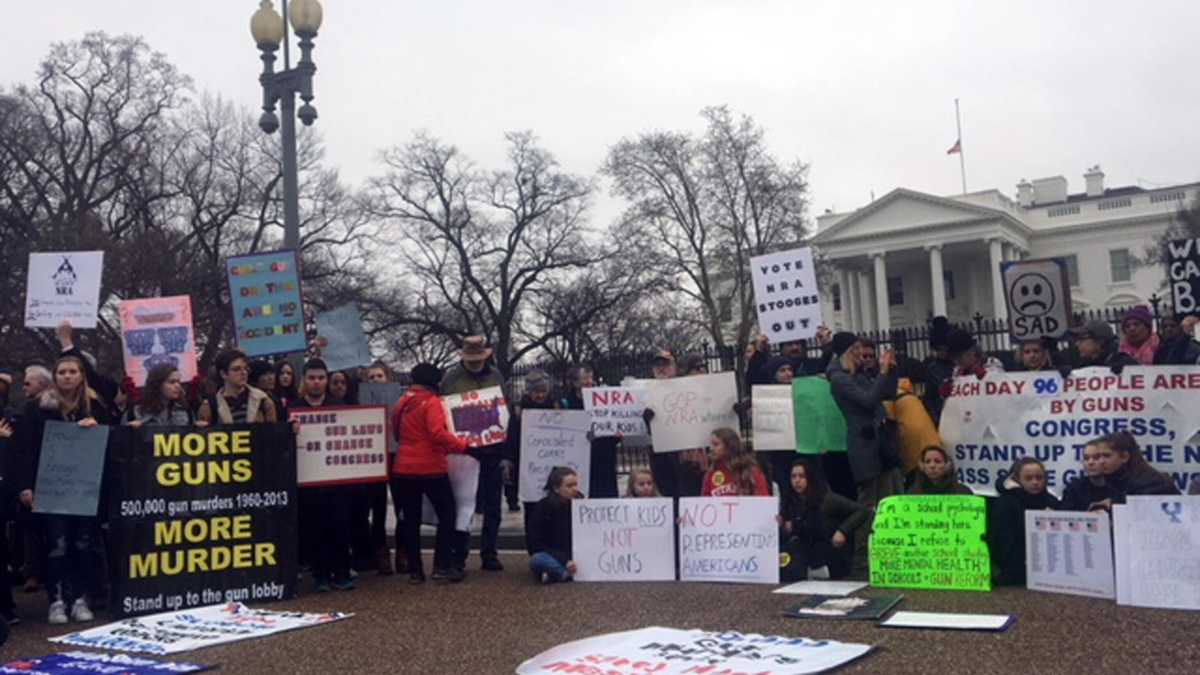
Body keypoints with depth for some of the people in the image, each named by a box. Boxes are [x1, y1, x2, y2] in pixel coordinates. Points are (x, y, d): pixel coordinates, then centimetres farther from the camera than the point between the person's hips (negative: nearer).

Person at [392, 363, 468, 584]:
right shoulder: (431, 402, -10)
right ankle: (442, 566, -1)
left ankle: (414, 570, 10)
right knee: (447, 515, 4)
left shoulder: (401, 403, 11)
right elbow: (438, 432, -22)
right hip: (431, 468, -6)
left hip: (403, 469, 6)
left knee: (410, 519, 9)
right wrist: (462, 446, -20)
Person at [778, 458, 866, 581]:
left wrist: (842, 531, -20)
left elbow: (861, 511, -7)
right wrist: (780, 527, -15)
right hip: (805, 555, 5)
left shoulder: (827, 499, -6)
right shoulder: (788, 502, 4)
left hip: (831, 560, -4)